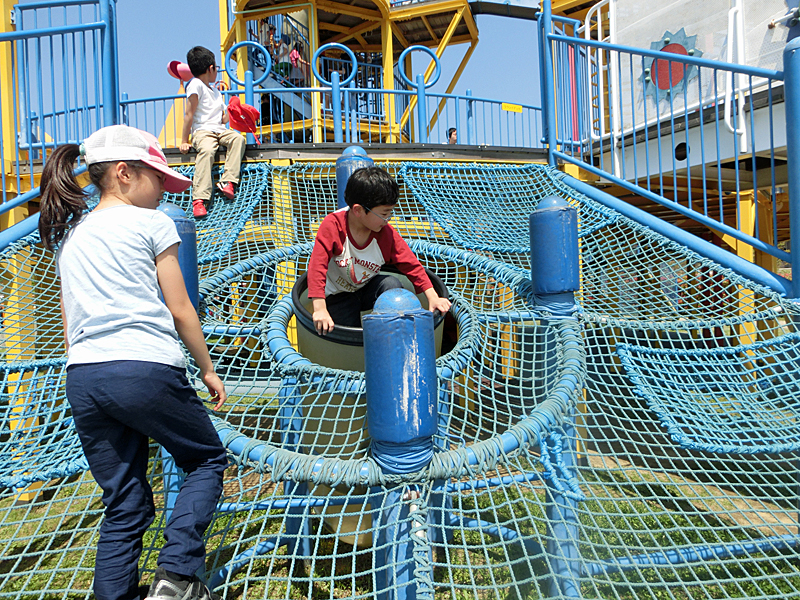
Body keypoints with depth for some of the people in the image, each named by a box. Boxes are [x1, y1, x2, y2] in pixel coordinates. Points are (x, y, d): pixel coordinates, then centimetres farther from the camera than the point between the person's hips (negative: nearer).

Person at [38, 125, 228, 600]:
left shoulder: (68, 233, 19)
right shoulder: (150, 222, 1)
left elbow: (70, 321, 17)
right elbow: (179, 309, -1)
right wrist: (208, 368, 8)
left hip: (81, 377, 6)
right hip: (147, 369, -6)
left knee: (124, 505, 16)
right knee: (207, 459, 14)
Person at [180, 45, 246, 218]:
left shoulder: (215, 90, 26)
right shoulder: (196, 85, -1)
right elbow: (189, 114, -5)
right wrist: (184, 141, -7)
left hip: (220, 131, 7)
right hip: (202, 131, -7)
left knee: (238, 138, -24)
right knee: (207, 150, -36)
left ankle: (228, 181, -33)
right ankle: (199, 198, -44)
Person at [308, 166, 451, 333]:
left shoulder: (386, 233, -14)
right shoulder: (332, 225, -24)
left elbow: (410, 264, -11)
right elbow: (317, 265, -31)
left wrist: (433, 297, -22)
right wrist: (320, 309, -41)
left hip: (369, 289, 3)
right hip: (338, 295, -3)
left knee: (392, 284, -28)